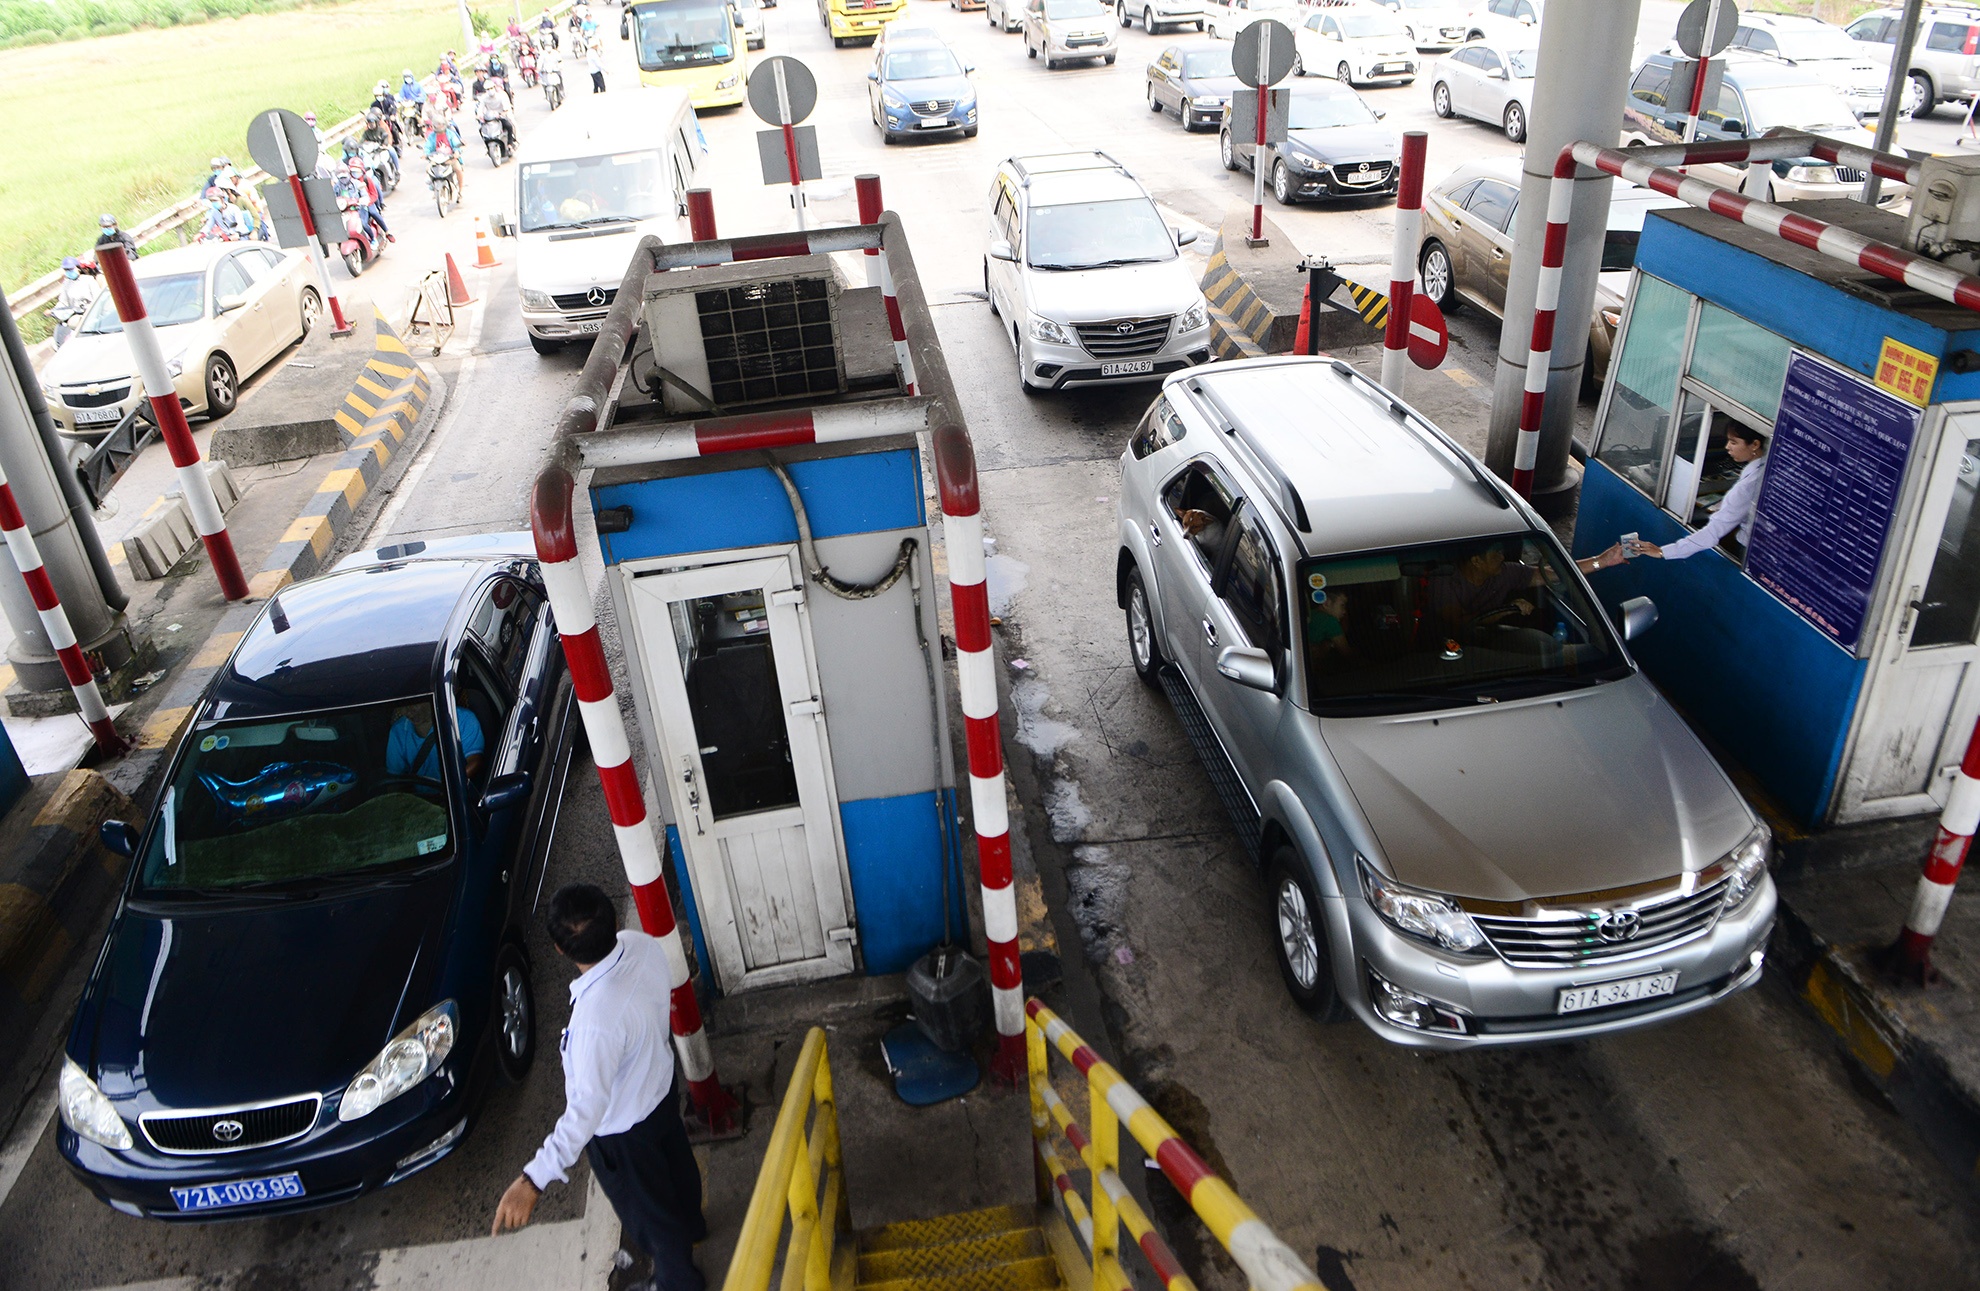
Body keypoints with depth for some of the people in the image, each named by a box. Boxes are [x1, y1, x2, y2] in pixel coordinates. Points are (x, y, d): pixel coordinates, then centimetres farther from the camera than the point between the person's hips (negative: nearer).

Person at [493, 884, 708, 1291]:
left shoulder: (596, 1019, -45)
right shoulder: (642, 944, -24)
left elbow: (587, 1110, -40)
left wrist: (533, 1180, -41)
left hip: (622, 1129, -7)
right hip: (662, 1083, 7)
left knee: (645, 1209, 23)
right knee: (675, 1161, 35)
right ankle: (690, 1224, 66)